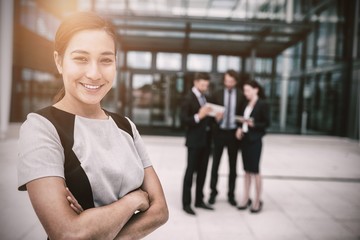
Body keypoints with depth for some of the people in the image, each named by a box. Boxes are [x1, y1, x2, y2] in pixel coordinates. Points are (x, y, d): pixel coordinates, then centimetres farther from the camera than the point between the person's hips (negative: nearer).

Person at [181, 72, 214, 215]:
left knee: (202, 171, 13)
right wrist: (198, 116, -26)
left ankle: (199, 200, 25)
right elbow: (184, 120, -14)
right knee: (191, 171, 0)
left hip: (206, 140, 7)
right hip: (194, 140, -7)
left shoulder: (205, 98, 12)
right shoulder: (189, 98, -9)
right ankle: (186, 203, 10)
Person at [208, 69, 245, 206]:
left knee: (233, 166, 10)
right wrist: (215, 117, -19)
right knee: (215, 164, 6)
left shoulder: (241, 96, 1)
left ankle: (231, 194, 22)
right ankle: (213, 192, 21)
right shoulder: (217, 95, 2)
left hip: (233, 133, 0)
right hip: (219, 132, 0)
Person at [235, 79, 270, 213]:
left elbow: (266, 123, -8)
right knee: (246, 170, 10)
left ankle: (257, 201, 11)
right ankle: (246, 199, 17)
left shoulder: (263, 104, -7)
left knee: (255, 170, -1)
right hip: (245, 139, 6)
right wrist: (240, 129, -3)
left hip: (255, 140, -6)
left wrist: (252, 124, -21)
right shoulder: (246, 104, 12)